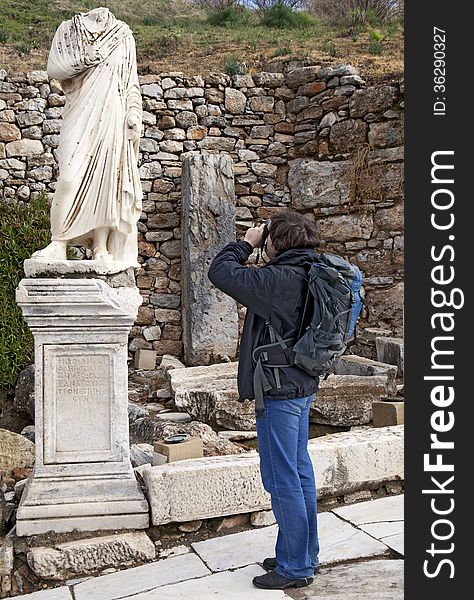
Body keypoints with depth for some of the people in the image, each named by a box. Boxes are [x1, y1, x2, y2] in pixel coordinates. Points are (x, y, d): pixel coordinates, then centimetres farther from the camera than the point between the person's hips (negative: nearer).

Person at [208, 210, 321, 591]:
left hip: (279, 391, -10)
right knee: (299, 473, 17)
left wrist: (246, 244, -2)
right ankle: (306, 554, 30)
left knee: (282, 480, 0)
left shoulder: (279, 278, -21)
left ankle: (295, 567, 11)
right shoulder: (309, 277, 7)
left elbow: (220, 272, -16)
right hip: (302, 386, 10)